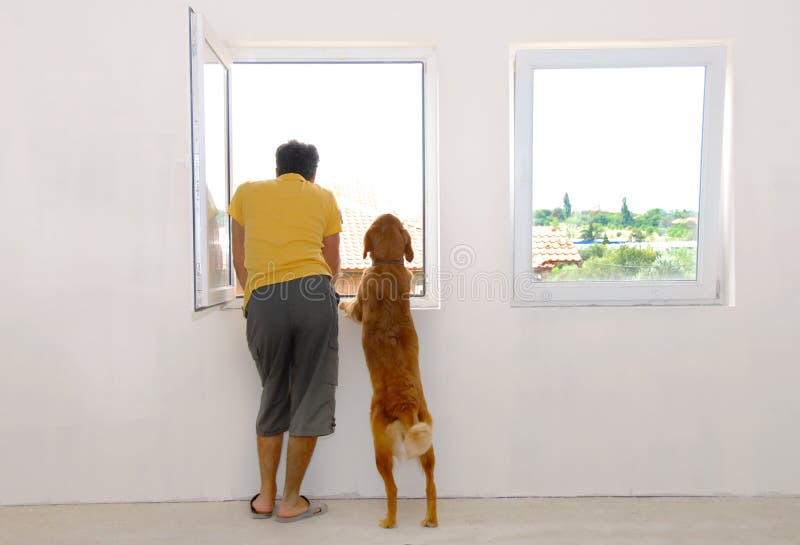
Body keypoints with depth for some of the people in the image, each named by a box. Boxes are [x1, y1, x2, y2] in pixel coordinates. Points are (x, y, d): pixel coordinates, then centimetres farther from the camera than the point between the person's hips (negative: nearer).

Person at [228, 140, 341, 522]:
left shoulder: (247, 192, 21)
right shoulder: (323, 197, 18)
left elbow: (240, 260, 22)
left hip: (263, 302, 2)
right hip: (314, 295, -1)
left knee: (273, 397, 19)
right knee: (311, 400, 9)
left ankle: (266, 496, 26)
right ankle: (291, 502, 18)